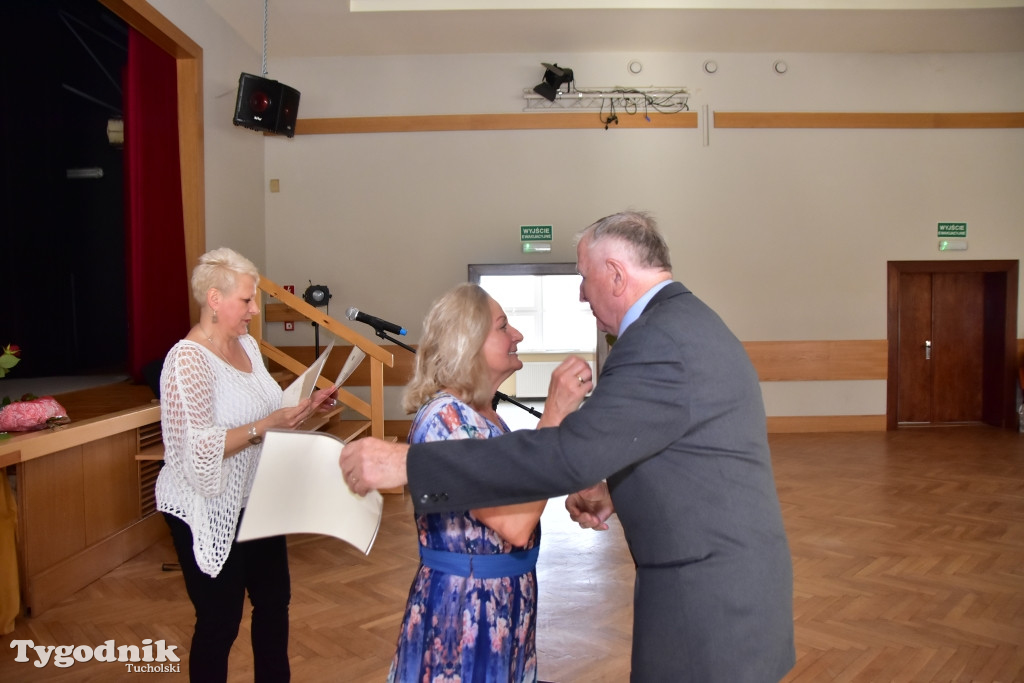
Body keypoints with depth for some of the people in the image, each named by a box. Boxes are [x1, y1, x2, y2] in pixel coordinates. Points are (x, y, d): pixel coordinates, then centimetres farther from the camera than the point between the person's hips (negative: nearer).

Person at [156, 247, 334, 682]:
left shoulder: (246, 344, 5)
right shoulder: (188, 360, -21)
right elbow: (198, 450, -26)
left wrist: (302, 405, 1)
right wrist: (265, 427, -29)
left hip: (258, 501, 9)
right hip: (212, 514, -8)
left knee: (274, 601, 20)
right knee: (219, 621, 7)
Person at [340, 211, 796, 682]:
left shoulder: (660, 340, -24)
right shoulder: (689, 321, 9)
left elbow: (569, 454, -31)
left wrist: (407, 464, -28)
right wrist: (616, 490, 2)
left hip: (710, 599, -9)